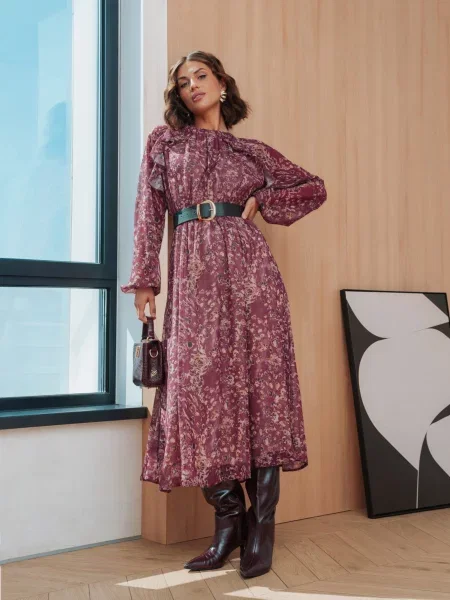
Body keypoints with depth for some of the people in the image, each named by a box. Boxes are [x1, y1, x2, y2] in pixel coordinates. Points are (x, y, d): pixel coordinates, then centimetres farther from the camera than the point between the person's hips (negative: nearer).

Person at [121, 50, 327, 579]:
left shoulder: (252, 151, 19)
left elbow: (314, 188, 23)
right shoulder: (163, 141, 18)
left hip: (247, 264, 0)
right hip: (193, 271, 0)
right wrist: (144, 279, -1)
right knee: (200, 382, -7)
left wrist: (261, 202, 8)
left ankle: (261, 525, -1)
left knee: (258, 378, -7)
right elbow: (149, 213, 9)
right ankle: (228, 519, 4)